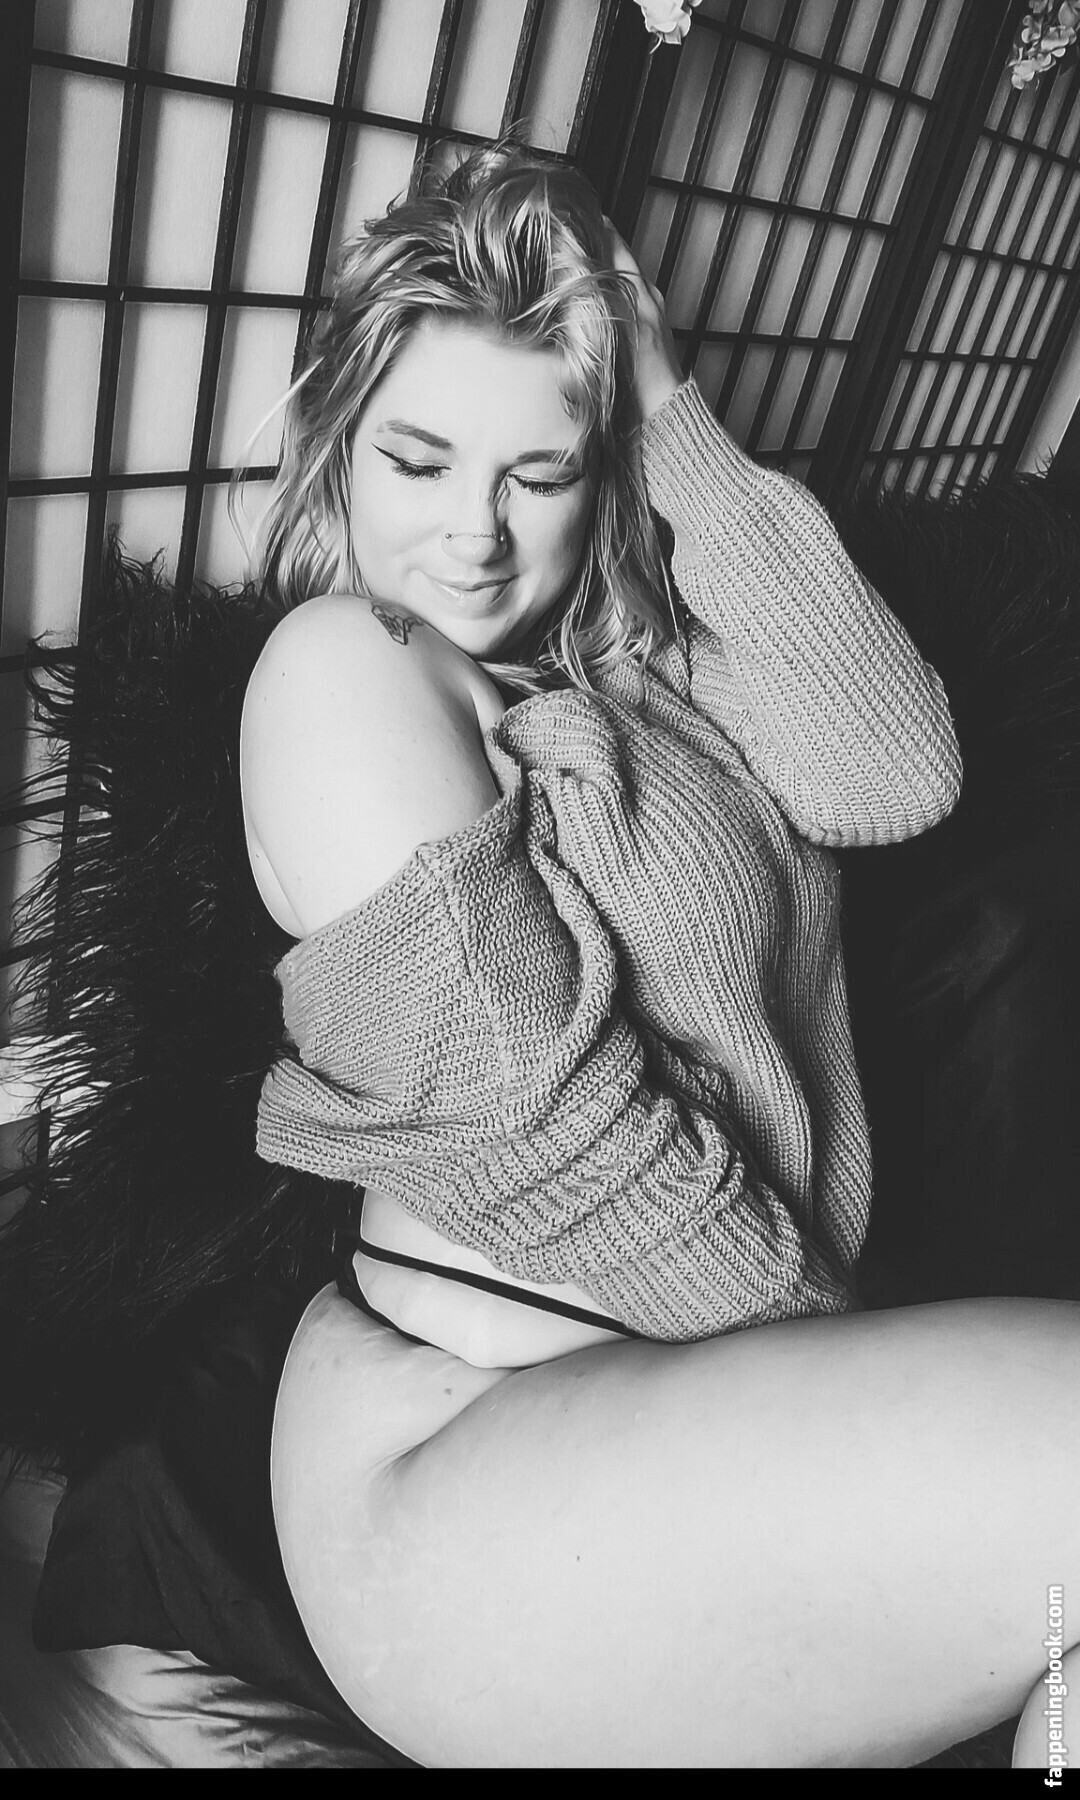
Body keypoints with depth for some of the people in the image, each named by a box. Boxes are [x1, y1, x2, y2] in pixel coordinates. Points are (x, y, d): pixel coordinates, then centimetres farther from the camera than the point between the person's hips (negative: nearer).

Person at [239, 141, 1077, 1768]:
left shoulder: (643, 663, 12)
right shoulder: (343, 666, -9)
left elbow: (899, 771, -6)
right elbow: (531, 1104, -15)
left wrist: (683, 433, -6)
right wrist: (823, 1337, -7)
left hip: (710, 1393, 7)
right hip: (468, 1462, -6)